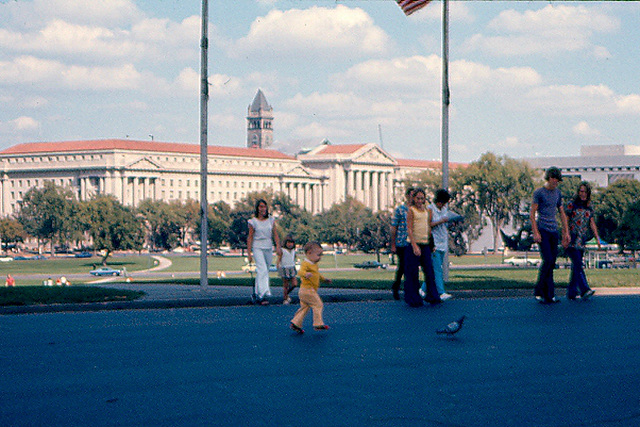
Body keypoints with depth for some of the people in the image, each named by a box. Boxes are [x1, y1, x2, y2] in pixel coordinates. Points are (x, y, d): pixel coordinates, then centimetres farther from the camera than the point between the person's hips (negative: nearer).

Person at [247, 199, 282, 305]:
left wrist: (278, 247, -7)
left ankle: (256, 293, 22)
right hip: (257, 248, -4)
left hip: (268, 248, 4)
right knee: (262, 270, -19)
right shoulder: (253, 221, -2)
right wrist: (249, 253, -4)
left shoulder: (271, 220, 8)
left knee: (263, 272, 9)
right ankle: (263, 295, -27)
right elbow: (250, 237, 0)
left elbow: (275, 234, 7)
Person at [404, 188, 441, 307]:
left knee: (429, 270, 1)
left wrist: (431, 244, 16)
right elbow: (409, 229, -10)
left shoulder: (427, 211, 13)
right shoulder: (411, 210, -4)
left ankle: (432, 296, 8)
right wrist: (414, 246, -18)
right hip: (414, 244, -5)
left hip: (425, 245, 5)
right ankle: (413, 299, 5)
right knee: (413, 272, -1)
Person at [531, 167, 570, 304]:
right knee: (547, 260, -15)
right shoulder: (538, 193, -3)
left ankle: (548, 295, 6)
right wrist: (536, 233, -14)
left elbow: (562, 213, 20)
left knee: (552, 262, 3)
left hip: (554, 231, 6)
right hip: (542, 230, -6)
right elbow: (532, 214, -6)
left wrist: (566, 232, 14)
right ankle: (539, 291, -6)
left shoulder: (557, 193, 16)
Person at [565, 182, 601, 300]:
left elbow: (592, 223, 14)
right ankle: (584, 290, -27)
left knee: (576, 266, 6)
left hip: (582, 240, 6)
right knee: (578, 264, -16)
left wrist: (597, 238, 6)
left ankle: (571, 293, 10)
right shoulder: (571, 205, -3)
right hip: (571, 240, -6)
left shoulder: (589, 207, 13)